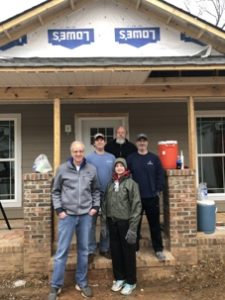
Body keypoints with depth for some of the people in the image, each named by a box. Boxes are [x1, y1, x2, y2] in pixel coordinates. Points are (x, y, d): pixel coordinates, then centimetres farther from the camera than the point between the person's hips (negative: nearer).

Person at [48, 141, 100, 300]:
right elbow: (56, 191, 3)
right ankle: (56, 286, 19)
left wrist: (96, 206, 2)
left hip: (86, 215, 2)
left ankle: (82, 283, 28)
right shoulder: (62, 169, -3)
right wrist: (59, 209, -5)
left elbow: (96, 190, 12)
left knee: (84, 250, 12)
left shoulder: (92, 170, 2)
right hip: (67, 215, -2)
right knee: (62, 251, 5)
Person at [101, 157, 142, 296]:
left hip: (125, 222, -5)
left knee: (128, 252, 7)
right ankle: (119, 278, 31)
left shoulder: (131, 183, -7)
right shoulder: (111, 184, 8)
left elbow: (136, 206, -11)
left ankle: (131, 281, 23)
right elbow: (105, 204, 10)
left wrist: (133, 228, -15)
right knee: (115, 251, 13)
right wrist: (103, 223, 6)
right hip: (112, 222, 5)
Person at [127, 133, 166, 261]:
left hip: (152, 197, 0)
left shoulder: (154, 158, 2)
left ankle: (159, 249, 20)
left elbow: (160, 175, 1)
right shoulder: (131, 159, 1)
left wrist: (158, 190, -5)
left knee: (155, 224, 8)